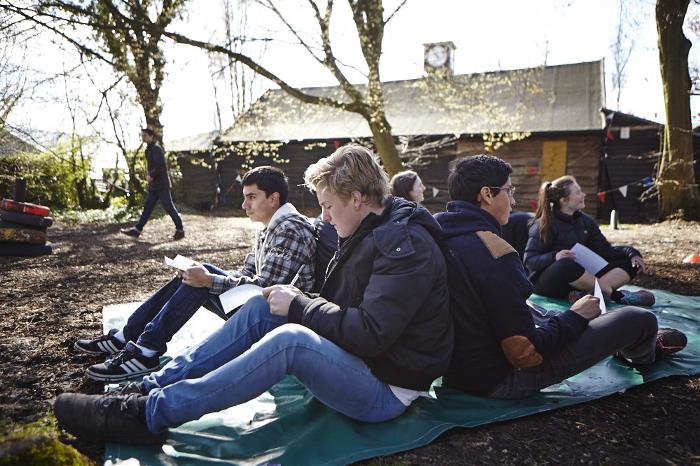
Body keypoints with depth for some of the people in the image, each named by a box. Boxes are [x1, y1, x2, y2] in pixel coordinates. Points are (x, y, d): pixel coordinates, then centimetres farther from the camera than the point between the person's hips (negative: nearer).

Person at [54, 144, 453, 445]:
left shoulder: (408, 248, -21)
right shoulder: (369, 233, 10)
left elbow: (370, 334, -29)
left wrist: (299, 306, -19)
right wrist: (298, 300, -1)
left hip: (388, 389, -9)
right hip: (353, 359, 9)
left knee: (290, 338, -33)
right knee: (260, 311, -3)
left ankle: (149, 413, -25)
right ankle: (152, 386, -4)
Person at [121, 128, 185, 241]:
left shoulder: (156, 148, -12)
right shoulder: (150, 149, 18)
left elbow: (161, 165, -23)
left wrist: (151, 175, -16)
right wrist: (151, 176, 13)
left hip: (161, 184, -10)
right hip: (154, 185, 10)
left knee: (168, 207, -5)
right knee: (147, 207, 9)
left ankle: (180, 230, 2)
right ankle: (137, 230, 13)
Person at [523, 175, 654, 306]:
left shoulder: (586, 221, 9)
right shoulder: (544, 225, -10)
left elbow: (605, 249, 9)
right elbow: (529, 261, -16)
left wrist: (630, 252, -8)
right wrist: (554, 256, -33)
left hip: (581, 277, 7)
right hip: (548, 282, -7)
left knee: (629, 262, -5)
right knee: (566, 264, -40)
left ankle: (588, 293, -31)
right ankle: (616, 295, -23)